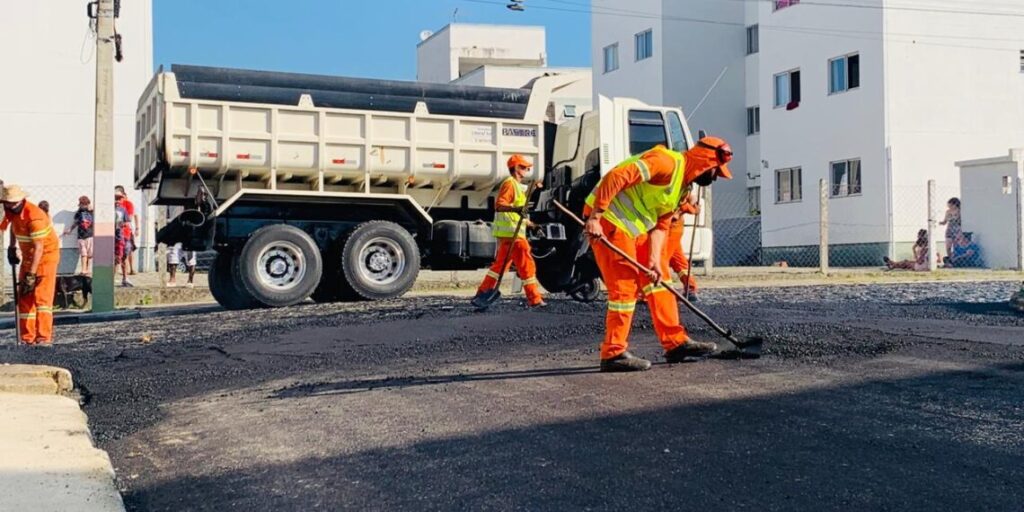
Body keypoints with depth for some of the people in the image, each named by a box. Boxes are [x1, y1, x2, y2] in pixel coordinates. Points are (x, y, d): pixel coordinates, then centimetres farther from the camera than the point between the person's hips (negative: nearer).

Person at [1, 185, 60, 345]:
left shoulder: (34, 216, -28)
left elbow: (39, 248, -29)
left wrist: (31, 275, -30)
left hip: (46, 255, -8)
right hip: (28, 255, 8)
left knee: (42, 295, -17)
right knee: (24, 296, 4)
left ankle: (44, 337, -21)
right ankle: (28, 338, 7)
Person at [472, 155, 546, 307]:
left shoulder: (518, 186, 23)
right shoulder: (510, 183, -10)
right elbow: (499, 205, -23)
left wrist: (528, 223, 32)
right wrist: (515, 208, -38)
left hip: (510, 233, 11)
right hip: (512, 233, -11)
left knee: (500, 265, 14)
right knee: (527, 264, -9)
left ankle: (482, 293, 18)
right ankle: (534, 299, -7)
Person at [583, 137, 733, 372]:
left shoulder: (683, 187, 15)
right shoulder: (667, 162, -17)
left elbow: (660, 226, 11)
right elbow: (615, 177, -26)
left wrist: (654, 260, -4)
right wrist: (595, 217, -29)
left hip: (635, 227, 10)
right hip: (609, 220, -10)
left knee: (656, 280, 11)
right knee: (625, 288, -8)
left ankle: (675, 342, 17)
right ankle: (614, 354, 0)